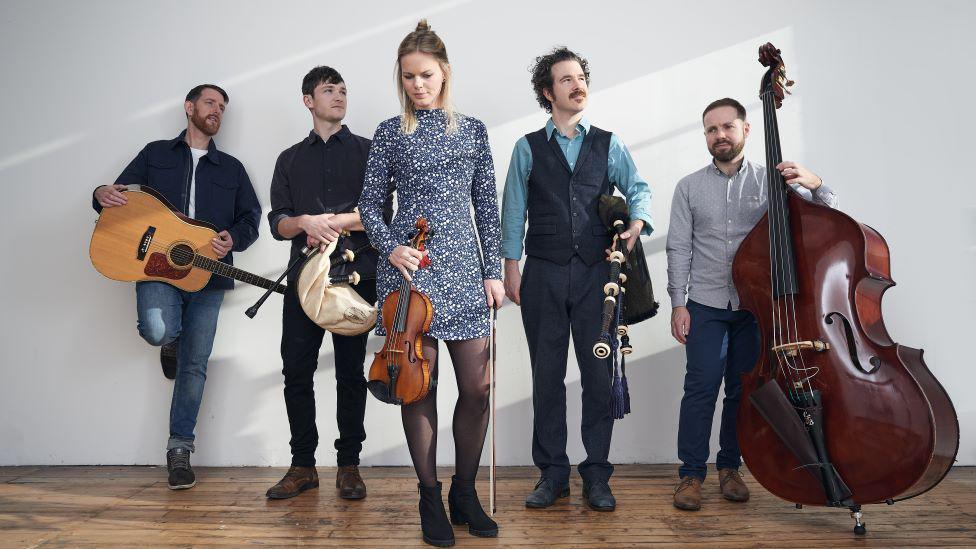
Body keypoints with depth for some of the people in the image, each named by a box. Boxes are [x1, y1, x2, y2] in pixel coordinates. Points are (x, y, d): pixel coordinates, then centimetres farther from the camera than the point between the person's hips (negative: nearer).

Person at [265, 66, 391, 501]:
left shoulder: (367, 151, 10)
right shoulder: (291, 159, 17)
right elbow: (278, 223, 9)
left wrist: (331, 221, -10)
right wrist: (306, 222, -12)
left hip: (356, 274, -2)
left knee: (351, 373, 3)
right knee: (296, 372, 1)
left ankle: (348, 465, 13)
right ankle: (302, 466, 14)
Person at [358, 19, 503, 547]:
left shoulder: (472, 130, 11)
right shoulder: (390, 133, 6)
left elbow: (487, 206, 9)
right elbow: (370, 203, 6)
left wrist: (493, 270, 4)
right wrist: (390, 247, -12)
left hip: (463, 266, 2)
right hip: (409, 267, -1)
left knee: (477, 386, 0)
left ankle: (465, 491, 21)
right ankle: (430, 498, 19)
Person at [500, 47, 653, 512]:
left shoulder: (608, 144, 11)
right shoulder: (528, 148, 8)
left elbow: (639, 187, 14)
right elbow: (514, 211, 5)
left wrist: (637, 221, -8)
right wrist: (511, 266, -2)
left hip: (595, 272, 1)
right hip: (543, 274, 0)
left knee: (598, 373, 2)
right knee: (547, 374, 5)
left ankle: (596, 474, 14)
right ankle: (552, 473, 17)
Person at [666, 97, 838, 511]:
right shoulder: (689, 188, 5)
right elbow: (679, 249, 2)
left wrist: (813, 184, -16)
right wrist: (678, 303, -5)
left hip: (754, 305, 1)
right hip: (705, 305, -1)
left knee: (742, 390, 8)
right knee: (701, 386, -7)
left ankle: (729, 467, 24)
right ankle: (691, 473, 5)